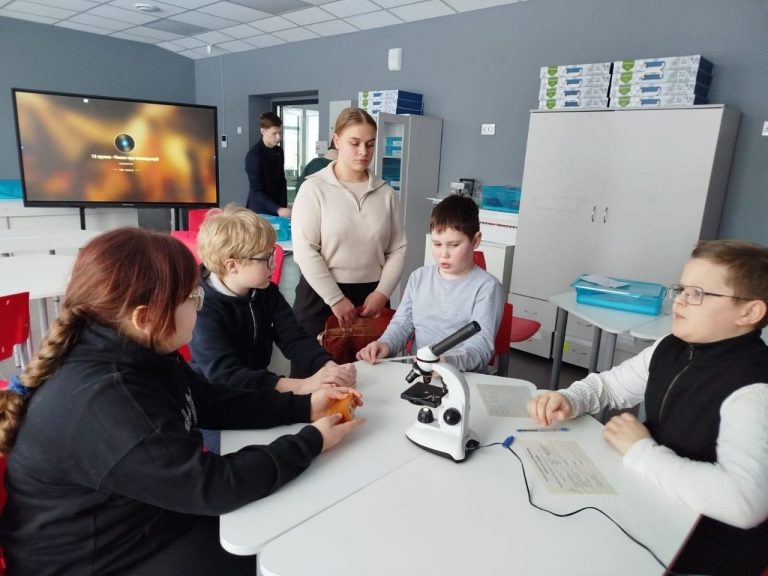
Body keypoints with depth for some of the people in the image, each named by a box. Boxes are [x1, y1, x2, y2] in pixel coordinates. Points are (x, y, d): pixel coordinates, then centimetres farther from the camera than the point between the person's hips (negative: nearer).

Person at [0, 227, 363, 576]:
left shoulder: (138, 356, -4)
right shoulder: (100, 405, -35)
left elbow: (217, 404, 5)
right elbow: (211, 486, -33)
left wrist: (303, 406, -5)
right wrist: (312, 442, -22)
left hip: (154, 522, 8)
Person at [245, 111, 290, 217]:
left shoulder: (279, 151, 6)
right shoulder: (253, 155, -14)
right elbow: (257, 191, -19)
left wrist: (283, 206, 2)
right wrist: (278, 209, -28)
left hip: (277, 210, 6)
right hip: (259, 211, -6)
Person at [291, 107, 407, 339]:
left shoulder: (386, 193, 6)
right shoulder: (314, 188, -5)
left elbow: (398, 249, 6)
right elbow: (305, 251, -11)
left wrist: (382, 293, -6)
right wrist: (336, 299, -13)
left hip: (371, 296, 3)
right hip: (320, 296, -3)